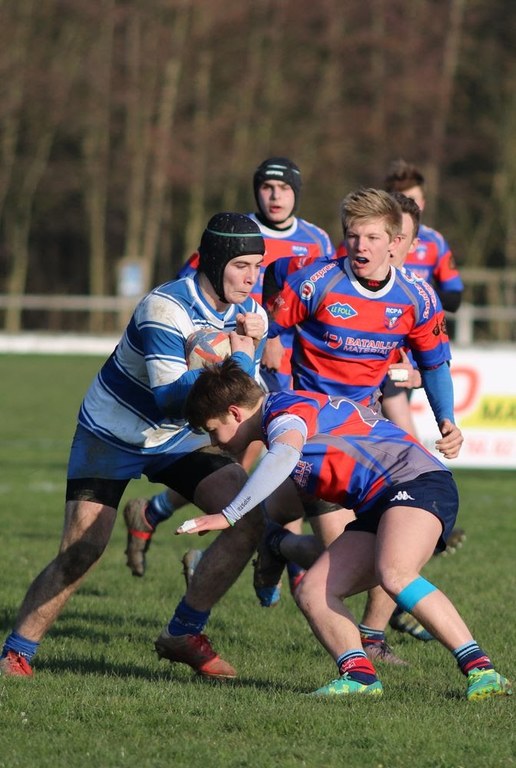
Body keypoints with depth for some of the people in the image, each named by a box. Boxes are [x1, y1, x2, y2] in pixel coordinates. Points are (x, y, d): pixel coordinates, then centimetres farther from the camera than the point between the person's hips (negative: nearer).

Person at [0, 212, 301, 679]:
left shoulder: (250, 316, -4)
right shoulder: (167, 307, -27)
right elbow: (170, 396, -32)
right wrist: (234, 355, -33)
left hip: (180, 441, 6)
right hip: (112, 435, -6)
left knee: (252, 517, -11)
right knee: (81, 551, -18)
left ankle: (184, 635, 2)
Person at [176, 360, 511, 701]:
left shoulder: (286, 408, -6)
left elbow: (284, 455, -29)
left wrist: (229, 516, -29)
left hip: (416, 480, -10)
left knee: (394, 575, -35)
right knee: (313, 592, -6)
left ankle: (480, 669, -34)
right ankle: (360, 674, -21)